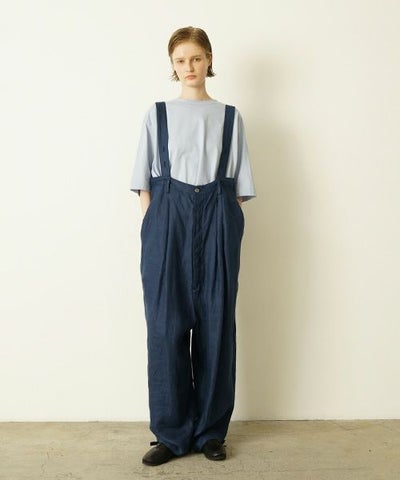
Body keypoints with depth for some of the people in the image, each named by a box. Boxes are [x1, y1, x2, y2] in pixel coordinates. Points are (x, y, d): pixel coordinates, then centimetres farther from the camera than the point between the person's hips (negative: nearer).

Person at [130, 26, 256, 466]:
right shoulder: (157, 114, 11)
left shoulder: (229, 116, 11)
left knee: (216, 324, 2)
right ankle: (172, 433, 11)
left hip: (217, 220, 1)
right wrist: (153, 229, -2)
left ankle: (211, 430, 16)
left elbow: (240, 185, 9)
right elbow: (144, 181, 8)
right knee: (166, 325, -3)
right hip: (167, 220, 0)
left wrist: (230, 230, -1)